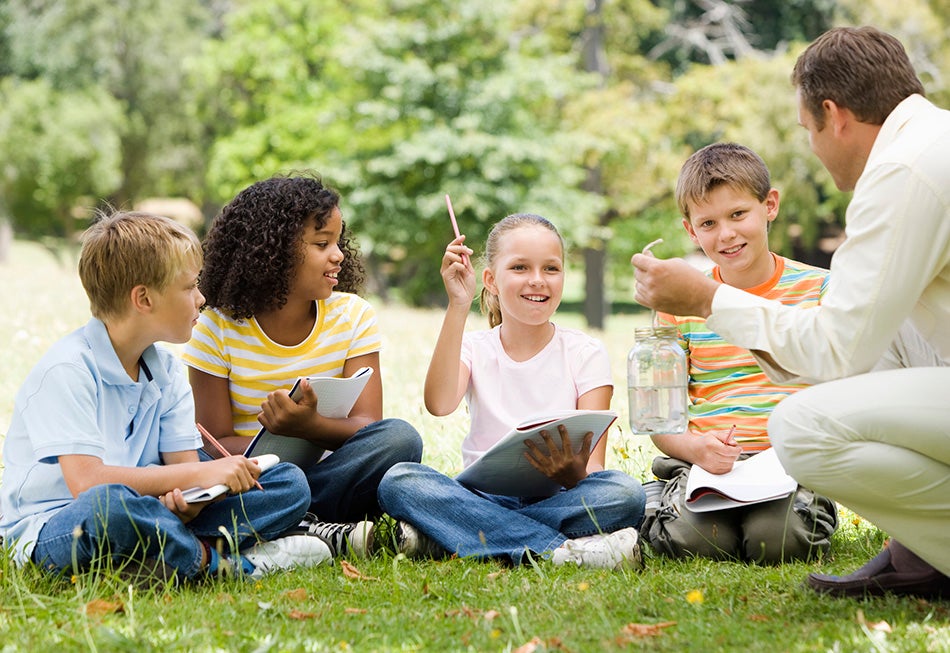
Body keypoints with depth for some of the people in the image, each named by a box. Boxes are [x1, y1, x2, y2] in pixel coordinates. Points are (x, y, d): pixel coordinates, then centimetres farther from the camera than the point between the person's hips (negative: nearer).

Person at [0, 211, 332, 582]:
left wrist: (185, 500, -23)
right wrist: (198, 474, -24)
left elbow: (183, 466, 3)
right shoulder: (67, 370, -16)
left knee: (289, 482, -4)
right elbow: (86, 482, -27)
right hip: (50, 530, -7)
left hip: (140, 521, 7)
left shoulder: (167, 371, 9)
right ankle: (220, 560, -20)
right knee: (108, 504, -44)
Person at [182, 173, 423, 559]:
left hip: (322, 476, 1)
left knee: (399, 438, -27)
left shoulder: (353, 317, 1)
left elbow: (365, 426, -9)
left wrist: (308, 426, -32)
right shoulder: (218, 328, -5)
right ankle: (328, 534, -34)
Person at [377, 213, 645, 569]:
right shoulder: (474, 349, 7)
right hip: (483, 497, 1)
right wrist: (458, 307, -17)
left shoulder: (585, 354, 5)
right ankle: (558, 549, -35)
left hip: (558, 499, 0)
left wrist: (576, 475, -29)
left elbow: (593, 463, -4)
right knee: (398, 480, -26)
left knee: (624, 492, -32)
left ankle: (436, 538, -31)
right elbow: (439, 403, -17)